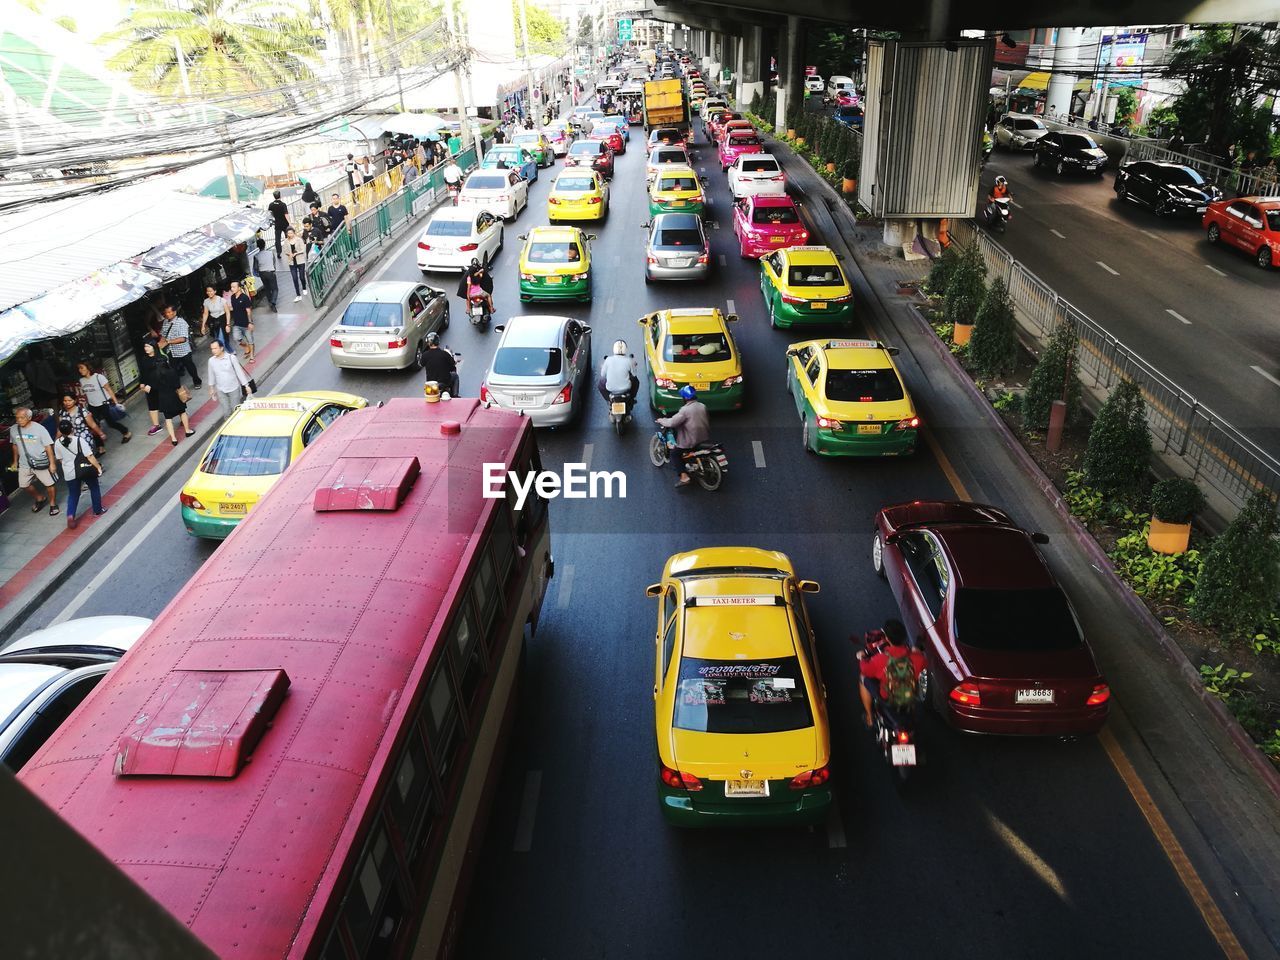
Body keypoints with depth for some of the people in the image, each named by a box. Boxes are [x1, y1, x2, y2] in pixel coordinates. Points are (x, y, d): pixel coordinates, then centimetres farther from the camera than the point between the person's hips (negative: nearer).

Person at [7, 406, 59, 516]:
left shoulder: (39, 429, -16)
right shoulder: (13, 429, -3)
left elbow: (48, 446, -13)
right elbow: (14, 445, 12)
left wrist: (52, 463, -15)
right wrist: (15, 462, 16)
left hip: (41, 463, -5)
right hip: (24, 464, 5)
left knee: (49, 484, 2)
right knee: (24, 485, 15)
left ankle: (53, 504, 22)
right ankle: (40, 499, 38)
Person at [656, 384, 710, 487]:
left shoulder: (685, 410, -20)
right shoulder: (702, 406, 2)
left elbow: (672, 422, -21)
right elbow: (708, 421, 16)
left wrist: (661, 420, -4)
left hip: (692, 441, -8)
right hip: (704, 438, 8)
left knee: (675, 454, 5)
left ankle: (684, 477, -8)